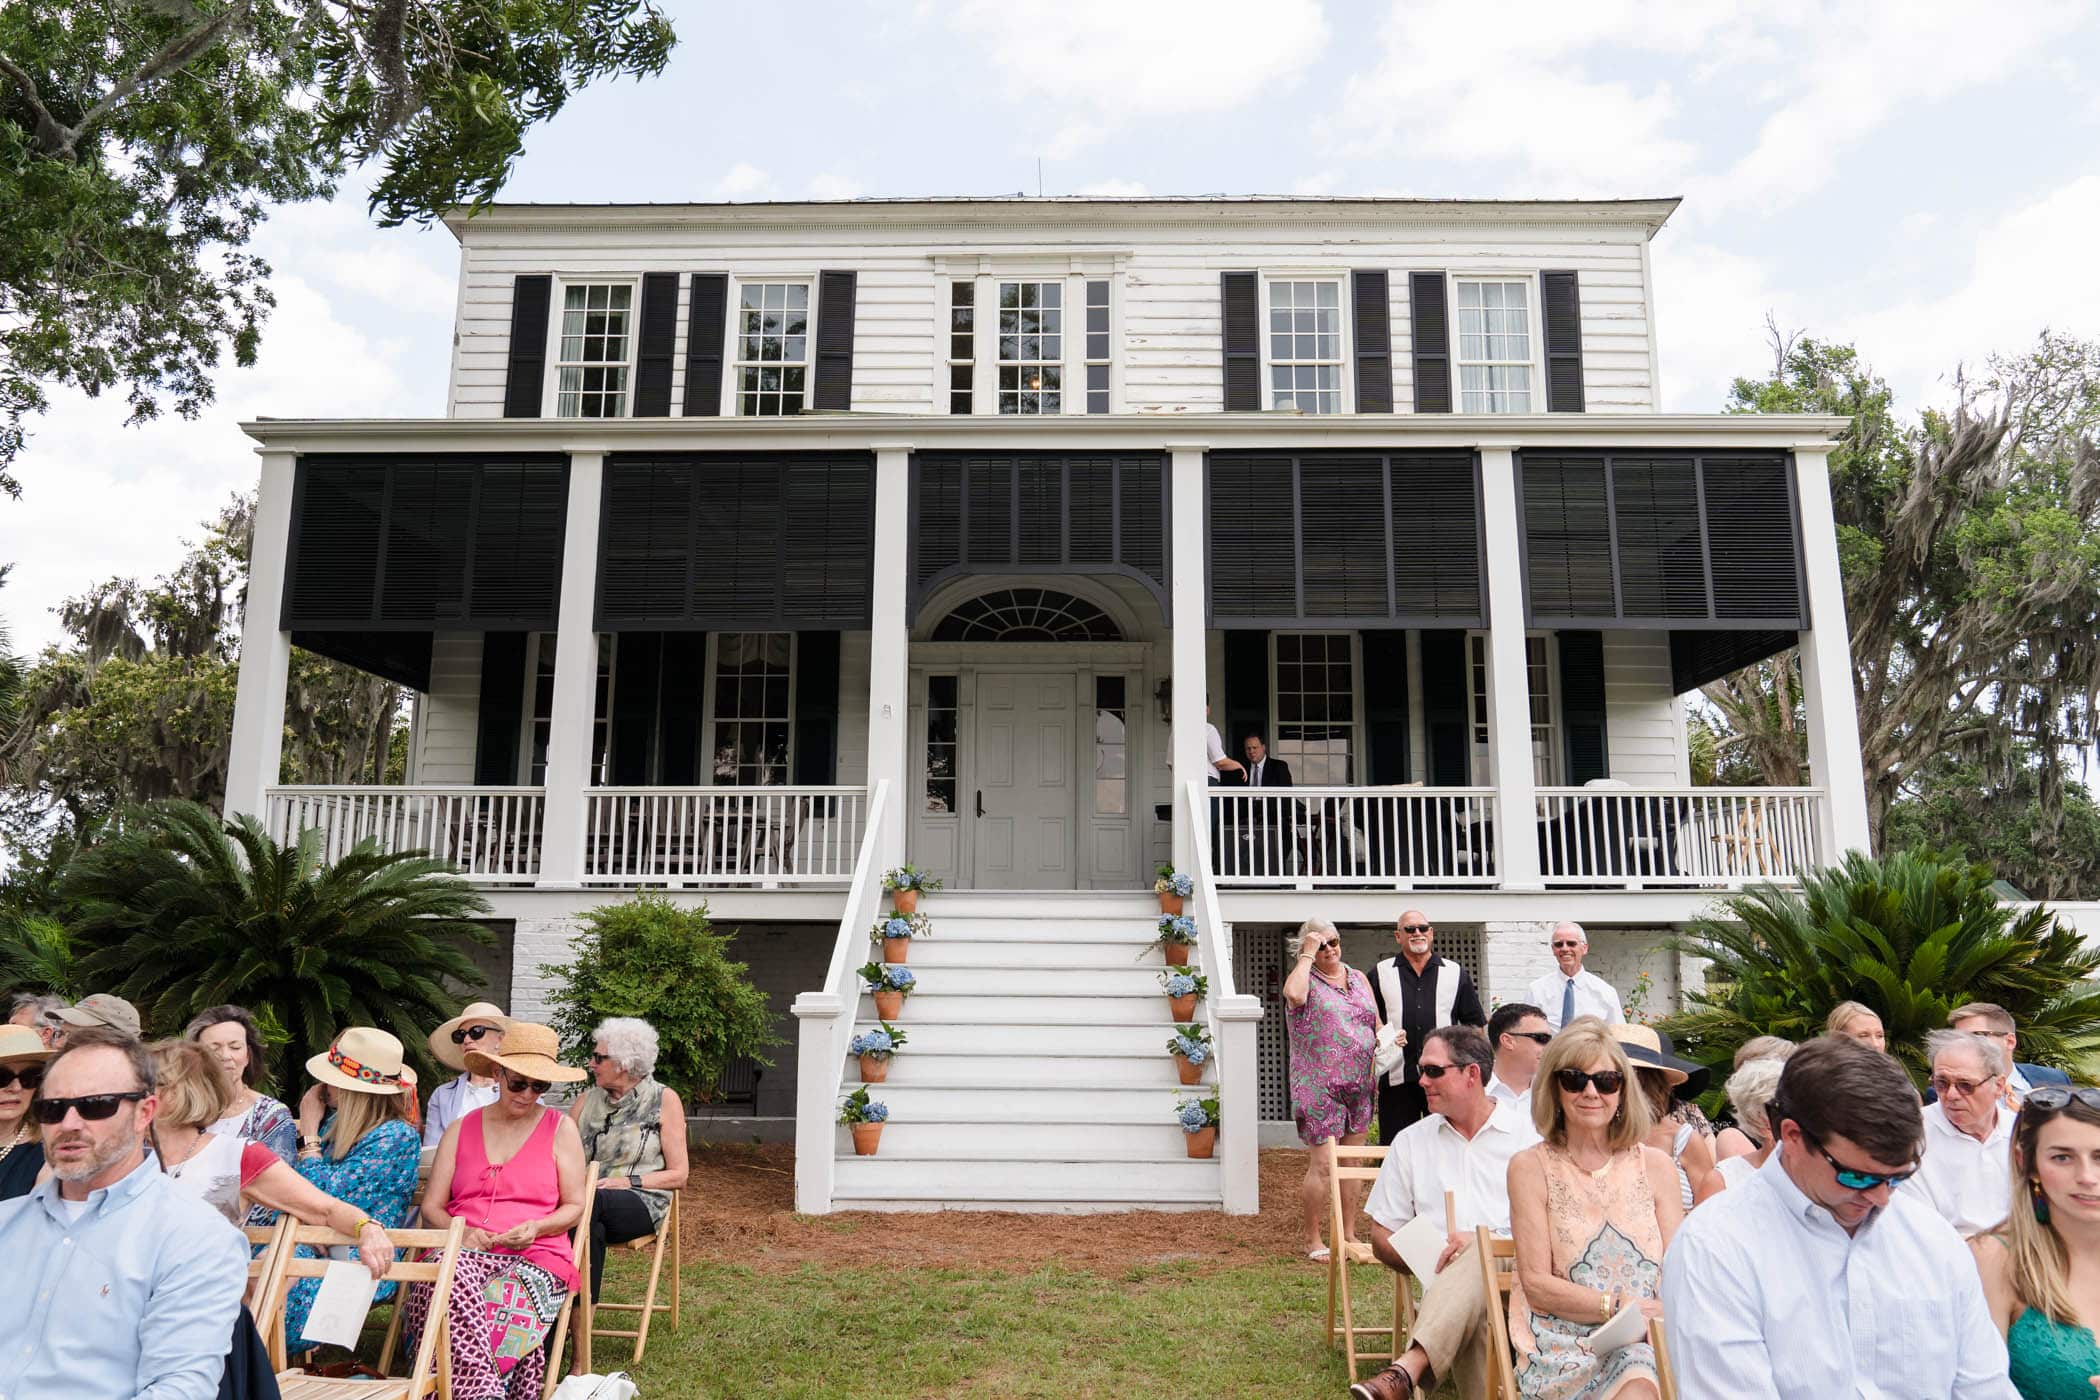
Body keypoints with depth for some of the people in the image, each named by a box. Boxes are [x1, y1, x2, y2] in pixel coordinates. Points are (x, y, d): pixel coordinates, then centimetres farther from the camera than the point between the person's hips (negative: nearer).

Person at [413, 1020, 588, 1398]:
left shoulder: (560, 1129, 12)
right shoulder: (461, 1130, 18)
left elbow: (574, 1207, 10)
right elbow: (431, 1207, 13)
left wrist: (535, 1228, -11)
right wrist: (460, 1232, -9)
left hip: (535, 1256, -2)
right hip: (463, 1250, 2)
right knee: (452, 1281, -37)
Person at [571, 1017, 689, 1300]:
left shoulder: (664, 1100, 4)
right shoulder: (586, 1100, 17)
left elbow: (678, 1175, 2)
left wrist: (628, 1181, -12)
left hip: (640, 1204, -3)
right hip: (583, 1199, 3)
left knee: (588, 1203, -35)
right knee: (590, 1227, -35)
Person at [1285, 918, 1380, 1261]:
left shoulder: (1358, 978, 14)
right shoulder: (1305, 978, -4)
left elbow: (1377, 1023, 18)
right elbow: (1294, 994, -29)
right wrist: (1308, 954, -19)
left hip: (1359, 1085, 6)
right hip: (1318, 1087, -6)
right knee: (1323, 1163, -6)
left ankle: (1349, 1234, 22)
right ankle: (1313, 1240, 7)